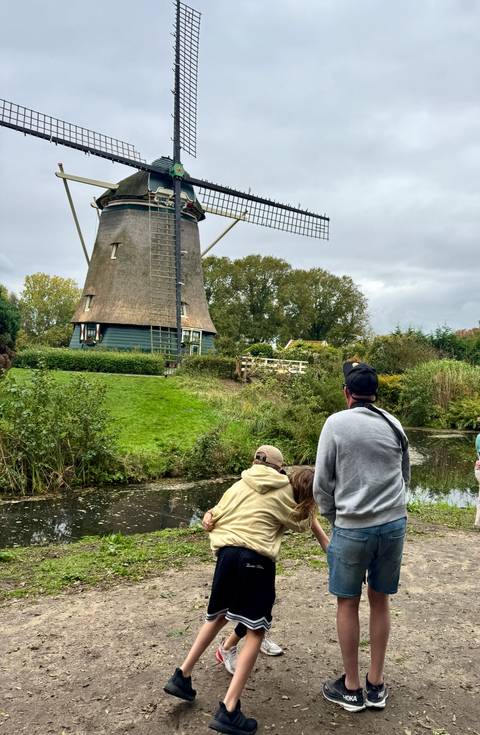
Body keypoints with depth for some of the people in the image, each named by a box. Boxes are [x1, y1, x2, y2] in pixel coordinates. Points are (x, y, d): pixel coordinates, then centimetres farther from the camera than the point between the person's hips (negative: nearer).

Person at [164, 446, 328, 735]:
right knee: (256, 631, 4)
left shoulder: (239, 486, 16)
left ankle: (182, 676, 31)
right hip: (256, 559, -4)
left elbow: (212, 519, 14)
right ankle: (229, 710, -3)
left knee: (218, 616, 26)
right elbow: (304, 521, 22)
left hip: (227, 553, 4)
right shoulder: (284, 493, 10)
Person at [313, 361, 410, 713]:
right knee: (380, 601, 17)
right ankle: (376, 685, 29)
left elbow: (322, 484, -5)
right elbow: (405, 477, 16)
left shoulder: (336, 423, -8)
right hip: (395, 523, 4)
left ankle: (351, 687, 25)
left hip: (353, 527, -4)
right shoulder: (394, 424, 5)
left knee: (348, 603, 12)